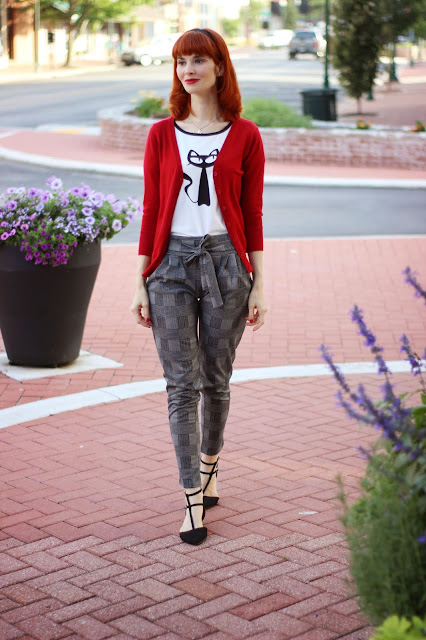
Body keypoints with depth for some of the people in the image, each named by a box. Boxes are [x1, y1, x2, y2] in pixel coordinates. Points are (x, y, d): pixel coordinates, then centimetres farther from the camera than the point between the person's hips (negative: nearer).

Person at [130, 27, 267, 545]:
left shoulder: (245, 136, 3)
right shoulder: (161, 135, 6)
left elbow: (253, 215, 3)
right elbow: (151, 211, 5)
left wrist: (258, 285, 0)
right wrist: (140, 283, 2)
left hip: (225, 262, 0)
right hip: (172, 262, 0)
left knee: (215, 380, 9)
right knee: (181, 383, -3)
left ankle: (209, 464, 35)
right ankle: (193, 500, 2)